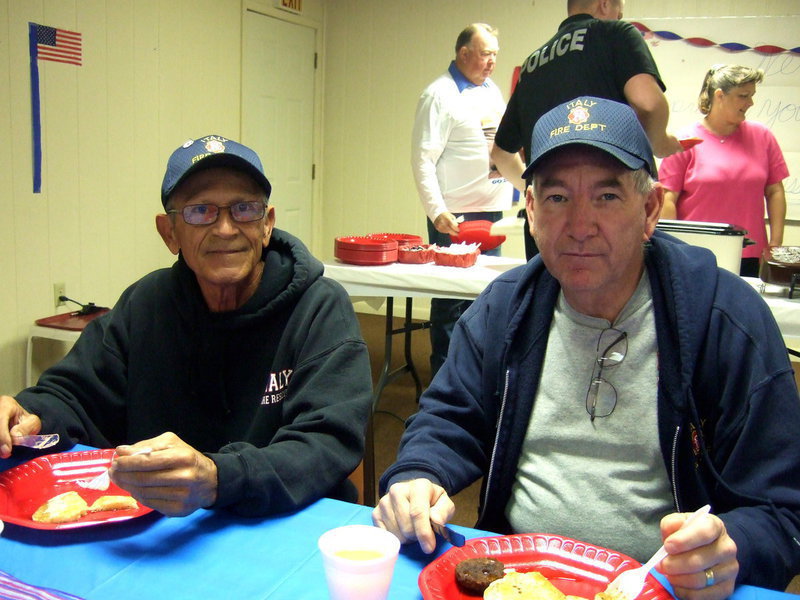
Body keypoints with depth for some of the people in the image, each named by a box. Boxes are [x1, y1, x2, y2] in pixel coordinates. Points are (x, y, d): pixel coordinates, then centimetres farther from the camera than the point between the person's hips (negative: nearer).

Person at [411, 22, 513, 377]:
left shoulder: (492, 91, 14)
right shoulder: (439, 94, -8)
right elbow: (422, 159, -13)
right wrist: (437, 211, -22)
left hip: (492, 210, 7)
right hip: (454, 216, -7)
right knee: (451, 298, 0)